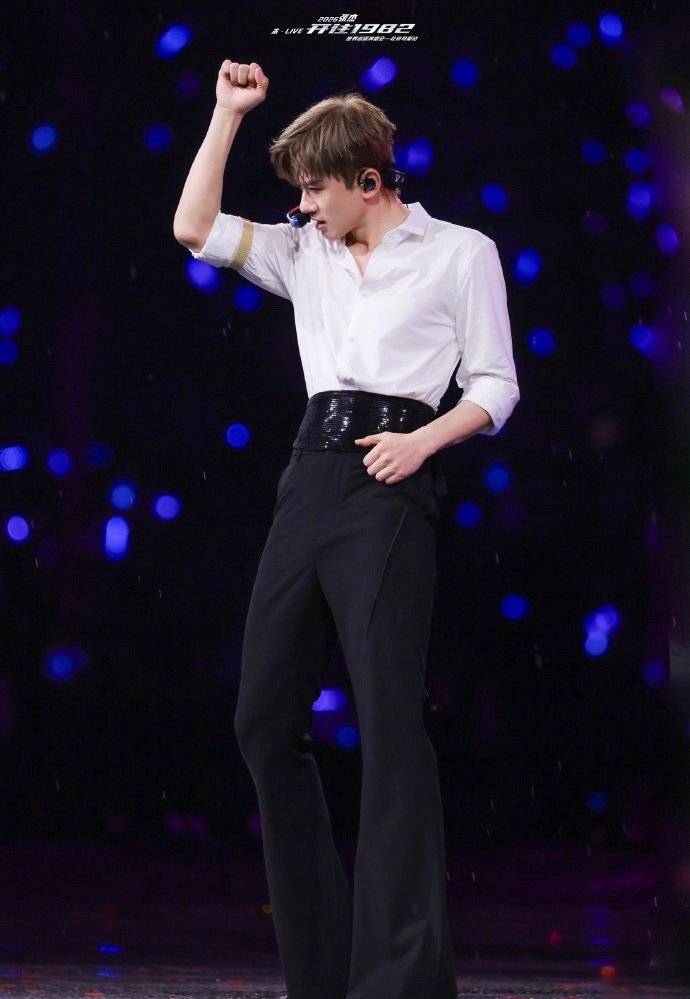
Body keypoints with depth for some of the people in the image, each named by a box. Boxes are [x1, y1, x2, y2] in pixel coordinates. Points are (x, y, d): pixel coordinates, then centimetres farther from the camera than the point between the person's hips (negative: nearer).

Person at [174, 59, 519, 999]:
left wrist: (424, 440, -13)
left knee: (390, 718, -14)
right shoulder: (306, 253, 18)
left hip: (388, 485, -6)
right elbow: (195, 227, 11)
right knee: (265, 718, 4)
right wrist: (228, 111, 11)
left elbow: (494, 388, 4)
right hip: (310, 479, 6)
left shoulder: (460, 253, 5)